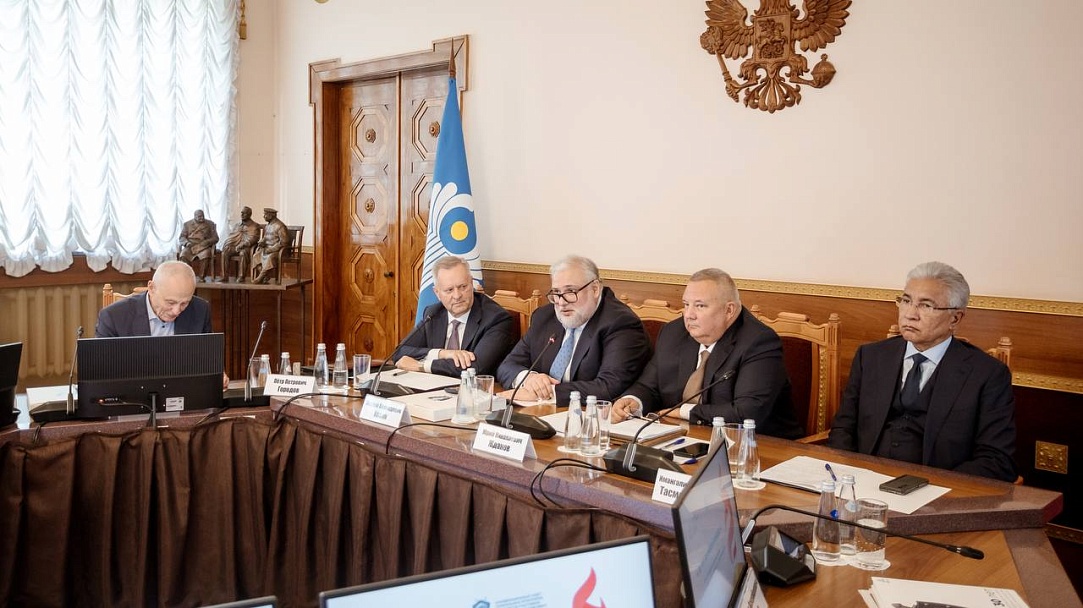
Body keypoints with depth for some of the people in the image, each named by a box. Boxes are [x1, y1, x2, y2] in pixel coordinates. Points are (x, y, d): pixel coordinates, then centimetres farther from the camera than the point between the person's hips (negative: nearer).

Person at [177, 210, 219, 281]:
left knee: (205, 255, -36)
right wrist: (187, 243, -14)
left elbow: (215, 238, 6)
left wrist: (207, 242, -14)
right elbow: (182, 237, 9)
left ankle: (202, 277, -29)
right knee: (183, 255, -32)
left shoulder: (210, 224, 11)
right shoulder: (187, 224, 14)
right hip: (190, 246, 1)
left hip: (203, 246, -1)